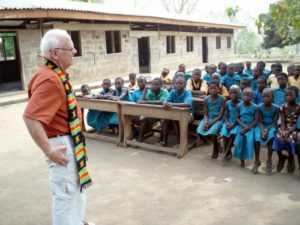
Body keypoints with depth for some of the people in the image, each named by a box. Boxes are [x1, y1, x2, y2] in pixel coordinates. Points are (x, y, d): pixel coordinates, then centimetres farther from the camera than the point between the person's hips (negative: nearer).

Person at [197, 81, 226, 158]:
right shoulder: (206, 99, 1)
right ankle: (216, 142, 7)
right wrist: (206, 122, -19)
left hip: (218, 119, -4)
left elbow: (221, 115, -11)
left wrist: (211, 123, -21)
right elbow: (205, 114, 2)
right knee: (200, 131, -22)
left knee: (212, 131, -31)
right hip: (208, 118, 4)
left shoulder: (222, 99, -9)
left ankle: (215, 148, 2)